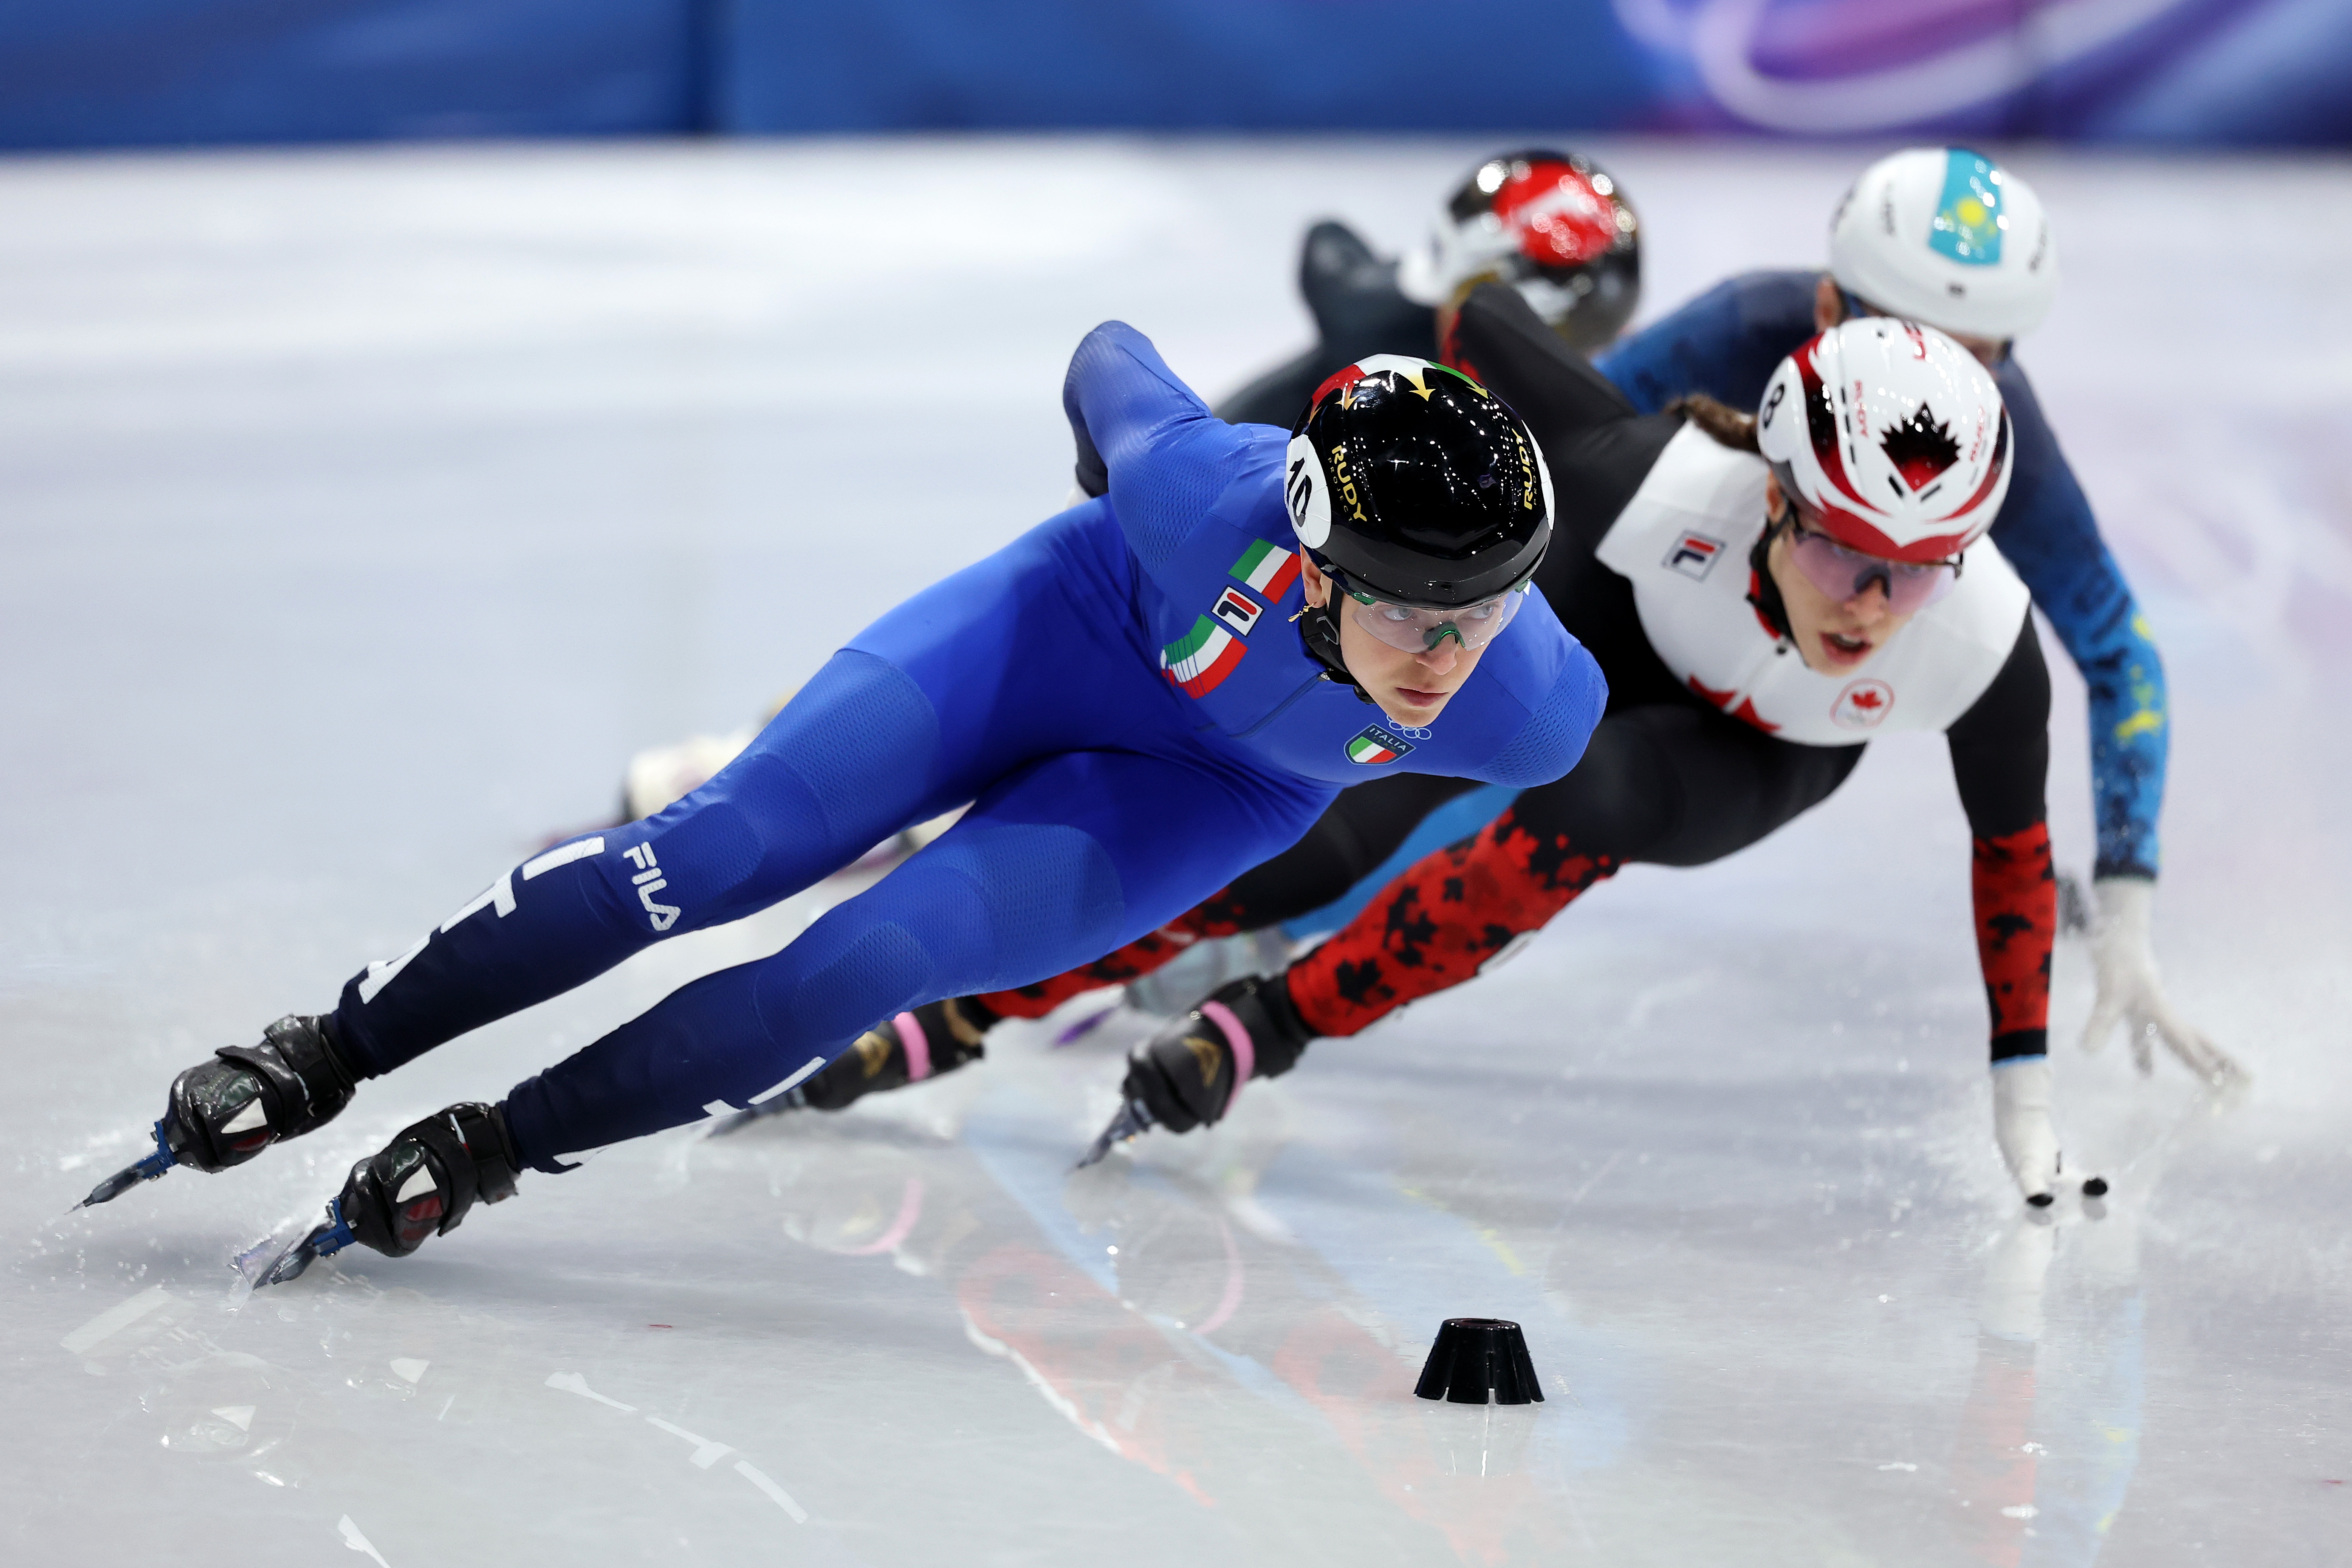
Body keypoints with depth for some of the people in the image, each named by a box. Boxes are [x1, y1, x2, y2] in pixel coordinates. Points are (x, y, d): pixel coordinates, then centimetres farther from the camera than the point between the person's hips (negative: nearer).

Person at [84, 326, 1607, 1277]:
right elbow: (1114, 361, -16)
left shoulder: (1532, 715, -37)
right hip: (1084, 618, 0)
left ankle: (485, 1153, -4)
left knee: (867, 967, -18)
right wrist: (1122, 471, 7)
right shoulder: (1209, 492, -39)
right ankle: (329, 1054, 2)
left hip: (1217, 791, 1)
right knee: (722, 850, -13)